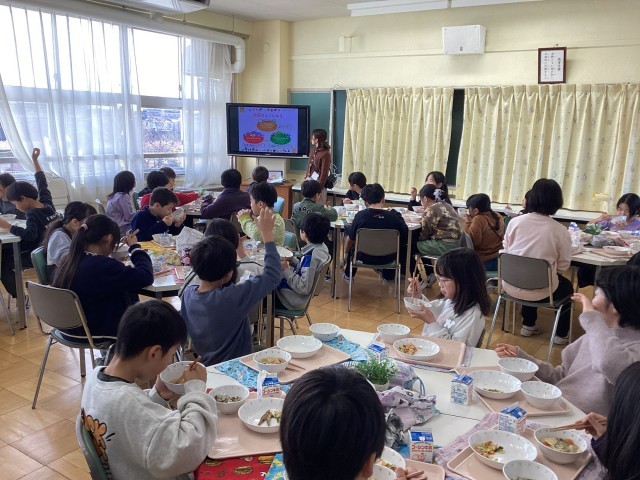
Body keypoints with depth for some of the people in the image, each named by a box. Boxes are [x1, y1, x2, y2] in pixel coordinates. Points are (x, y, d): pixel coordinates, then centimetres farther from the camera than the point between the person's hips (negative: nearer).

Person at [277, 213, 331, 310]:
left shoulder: (311, 256, -28)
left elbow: (304, 288, -27)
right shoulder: (321, 247, -2)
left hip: (293, 300, -9)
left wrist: (286, 270, -21)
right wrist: (292, 259, 1)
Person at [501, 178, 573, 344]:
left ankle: (528, 326, 46)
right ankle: (561, 334, 39)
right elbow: (563, 266, -4)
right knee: (567, 287, 31)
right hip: (539, 290, -2)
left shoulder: (515, 222, -9)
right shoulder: (560, 231, -15)